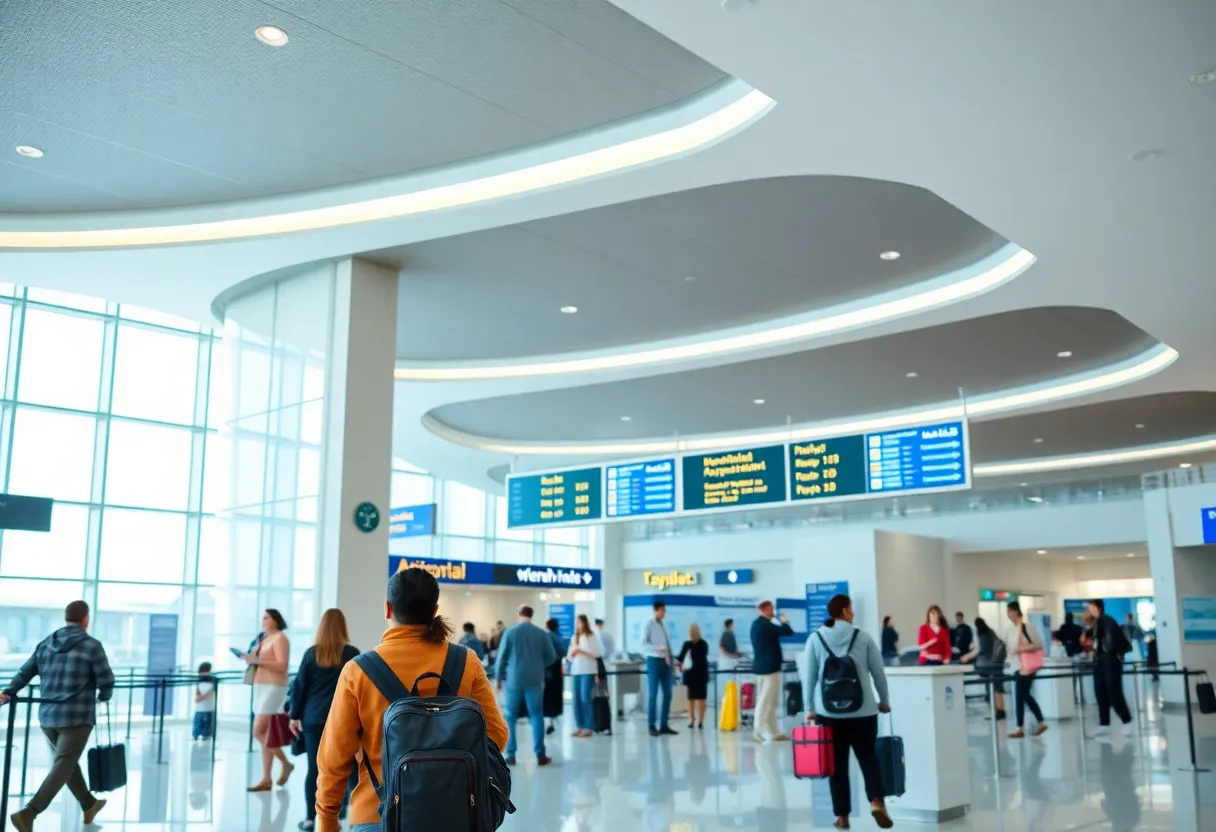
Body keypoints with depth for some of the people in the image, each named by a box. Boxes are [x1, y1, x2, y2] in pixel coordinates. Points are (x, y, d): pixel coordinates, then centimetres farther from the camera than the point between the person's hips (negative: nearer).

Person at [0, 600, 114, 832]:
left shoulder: (45, 644, 9)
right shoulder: (92, 645, -9)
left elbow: (25, 672, 1)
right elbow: (106, 680, -7)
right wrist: (104, 695, 13)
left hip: (47, 716, 7)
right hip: (76, 718, -7)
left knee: (67, 762, 20)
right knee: (62, 768, -5)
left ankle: (89, 806, 34)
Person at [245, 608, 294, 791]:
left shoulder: (280, 638, -8)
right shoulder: (265, 639, 18)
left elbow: (282, 665, -18)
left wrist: (257, 660, -21)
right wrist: (252, 659, 7)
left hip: (273, 688, -9)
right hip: (261, 688, 9)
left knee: (259, 732, -13)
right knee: (265, 735, 6)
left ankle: (285, 763, 1)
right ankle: (266, 780, 6)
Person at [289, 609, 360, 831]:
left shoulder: (311, 653, 3)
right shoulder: (352, 653, -2)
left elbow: (299, 686, 6)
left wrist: (295, 716, 13)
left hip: (314, 718, 2)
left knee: (314, 769, 6)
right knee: (350, 769, 3)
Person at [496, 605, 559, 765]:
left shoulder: (510, 632, -3)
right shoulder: (541, 633, 0)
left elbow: (502, 656, -2)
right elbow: (552, 656, 3)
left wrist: (499, 677, 10)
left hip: (513, 680, 0)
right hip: (535, 680, 1)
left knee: (510, 718, 9)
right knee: (537, 716, 5)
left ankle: (510, 755, 7)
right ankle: (540, 755, 1)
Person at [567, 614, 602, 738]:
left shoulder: (591, 636, -2)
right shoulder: (574, 638, 13)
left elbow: (597, 654, -7)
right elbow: (569, 656, 15)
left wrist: (581, 651, -13)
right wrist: (572, 652, -7)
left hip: (588, 671, -5)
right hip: (576, 671, 5)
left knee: (585, 698, -10)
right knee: (577, 698, 2)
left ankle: (589, 727, -5)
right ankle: (580, 726, 9)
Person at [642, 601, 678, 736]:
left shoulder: (664, 625, 14)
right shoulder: (649, 624, -3)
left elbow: (668, 643, 14)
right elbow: (643, 642, -11)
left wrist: (669, 657, 2)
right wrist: (657, 648, -24)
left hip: (665, 661, 6)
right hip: (654, 660, -6)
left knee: (667, 693, 6)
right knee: (653, 694, -4)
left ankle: (664, 725, 15)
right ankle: (652, 725, 3)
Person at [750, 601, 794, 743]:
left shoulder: (756, 624, 12)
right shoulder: (766, 625, -19)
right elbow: (788, 631, -17)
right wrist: (785, 621, 1)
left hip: (762, 666, 10)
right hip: (770, 666, -10)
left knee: (769, 701, 12)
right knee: (766, 701, -5)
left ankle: (773, 732, 16)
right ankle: (758, 732, -3)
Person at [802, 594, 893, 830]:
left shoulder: (815, 639, 1)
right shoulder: (863, 636, 0)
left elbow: (809, 677, 0)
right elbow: (878, 672, 3)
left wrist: (810, 708, 7)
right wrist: (884, 701, 16)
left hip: (829, 712, 1)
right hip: (863, 711, 0)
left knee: (838, 764, 8)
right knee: (868, 757, 11)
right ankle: (876, 802, -9)